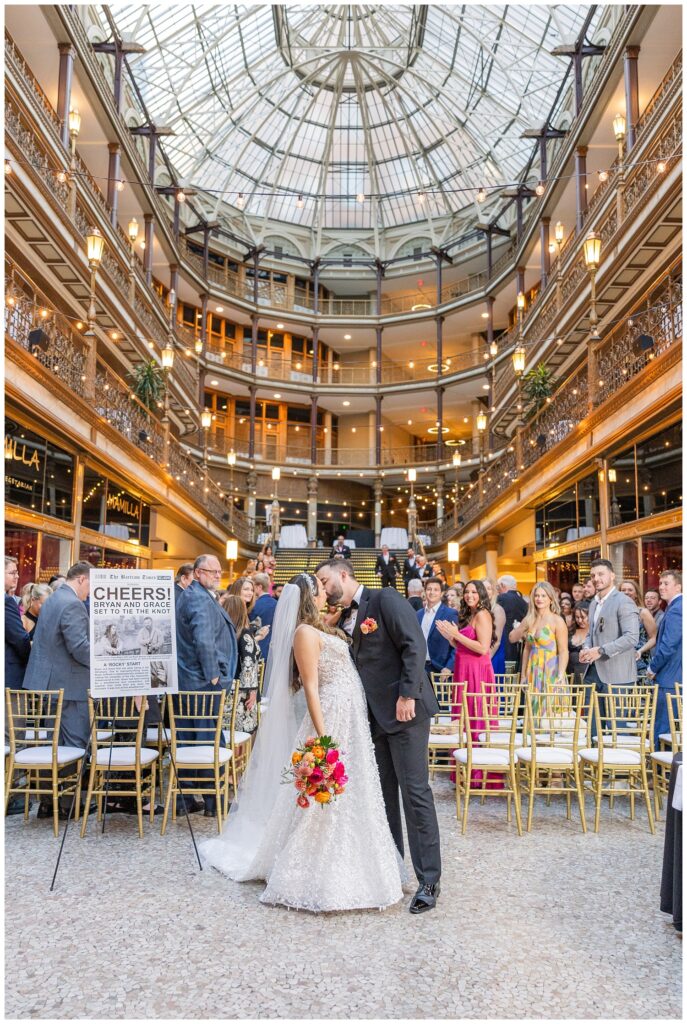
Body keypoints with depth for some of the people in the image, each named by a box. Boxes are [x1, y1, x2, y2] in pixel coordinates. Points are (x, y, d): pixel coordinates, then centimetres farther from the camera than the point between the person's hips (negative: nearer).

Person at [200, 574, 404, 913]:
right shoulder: (305, 632, -13)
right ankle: (317, 880, 9)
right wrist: (323, 737, -21)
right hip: (332, 718, -9)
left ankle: (338, 872, 29)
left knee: (346, 800, 16)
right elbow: (311, 687, -18)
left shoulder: (320, 628, 15)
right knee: (327, 802, -2)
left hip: (350, 719, 10)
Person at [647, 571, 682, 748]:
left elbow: (668, 646, -21)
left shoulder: (675, 611, -17)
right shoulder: (677, 607, 13)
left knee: (662, 730, -4)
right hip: (677, 679, 10)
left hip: (670, 681, -10)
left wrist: (653, 668, -8)